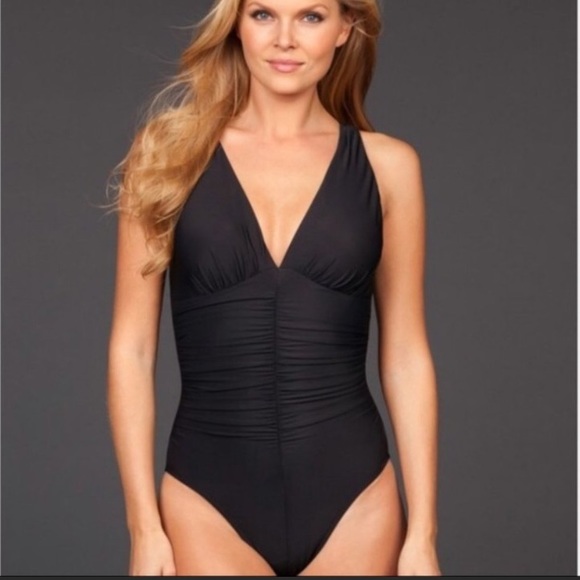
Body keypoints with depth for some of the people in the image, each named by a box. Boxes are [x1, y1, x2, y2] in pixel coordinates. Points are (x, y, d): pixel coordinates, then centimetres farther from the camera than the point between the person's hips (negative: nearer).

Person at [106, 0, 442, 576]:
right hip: (209, 500, -1)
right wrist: (144, 526, -4)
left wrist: (422, 533, 2)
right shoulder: (172, 148, 0)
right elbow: (131, 347, 0)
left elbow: (405, 356, 5)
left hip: (351, 498, 1)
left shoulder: (386, 164, 3)